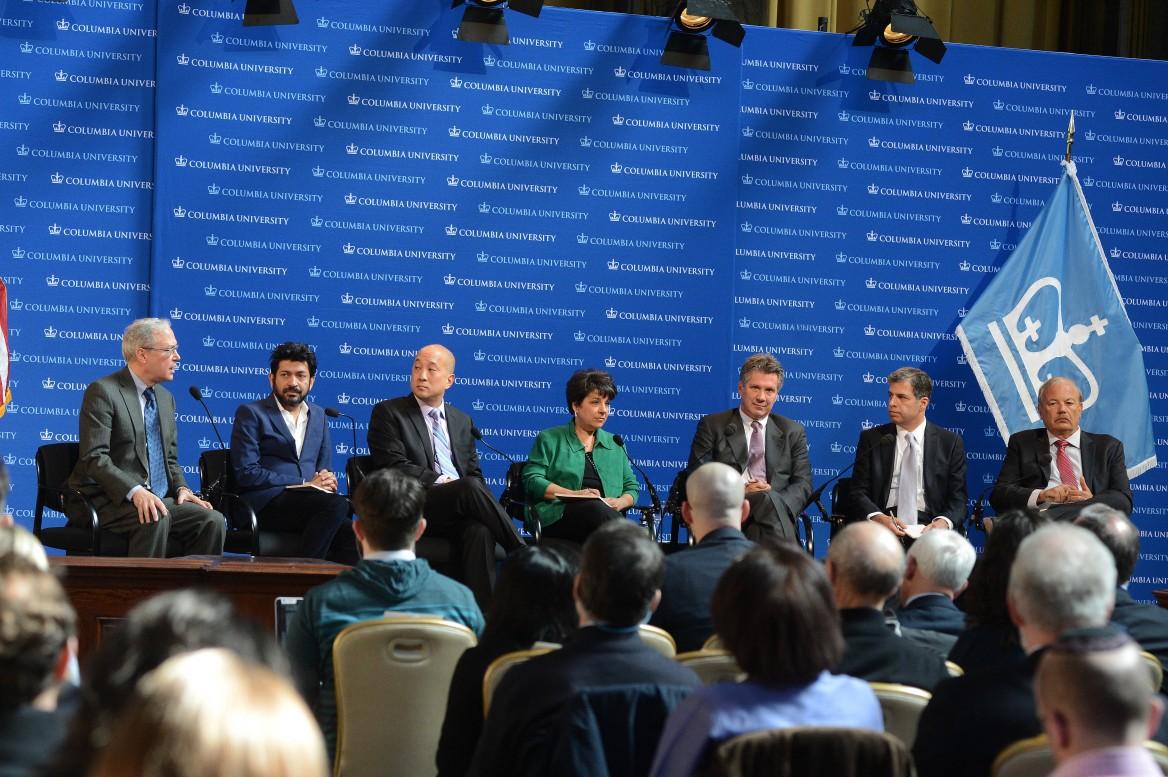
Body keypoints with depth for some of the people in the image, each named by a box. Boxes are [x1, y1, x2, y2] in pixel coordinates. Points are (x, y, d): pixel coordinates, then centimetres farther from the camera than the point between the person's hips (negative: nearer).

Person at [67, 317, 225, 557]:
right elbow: (95, 458, -16)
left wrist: (181, 488, 1)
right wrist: (135, 492, -29)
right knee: (156, 519, -35)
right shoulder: (103, 391, -6)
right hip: (107, 500, -7)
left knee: (212, 521, -16)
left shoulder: (165, 398, 19)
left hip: (157, 499, 7)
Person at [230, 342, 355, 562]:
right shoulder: (251, 413, 4)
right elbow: (246, 473, -5)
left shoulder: (318, 415, 23)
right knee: (336, 504, -33)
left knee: (348, 534, -30)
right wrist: (304, 484, -9)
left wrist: (327, 480, -2)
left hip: (309, 499, 5)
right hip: (265, 503, -5)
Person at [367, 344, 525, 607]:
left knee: (479, 531, -33)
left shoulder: (462, 421, 24)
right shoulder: (387, 413, 7)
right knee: (469, 488, -33)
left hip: (459, 511, 4)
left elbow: (475, 474, 20)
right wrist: (440, 481, -14)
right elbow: (394, 467, -5)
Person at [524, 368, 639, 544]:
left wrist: (619, 502, -1)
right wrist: (574, 495, -9)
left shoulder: (615, 445, 28)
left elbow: (632, 488, 25)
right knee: (596, 509, -40)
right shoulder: (549, 439, 17)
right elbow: (532, 480, 5)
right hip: (558, 516, -3)